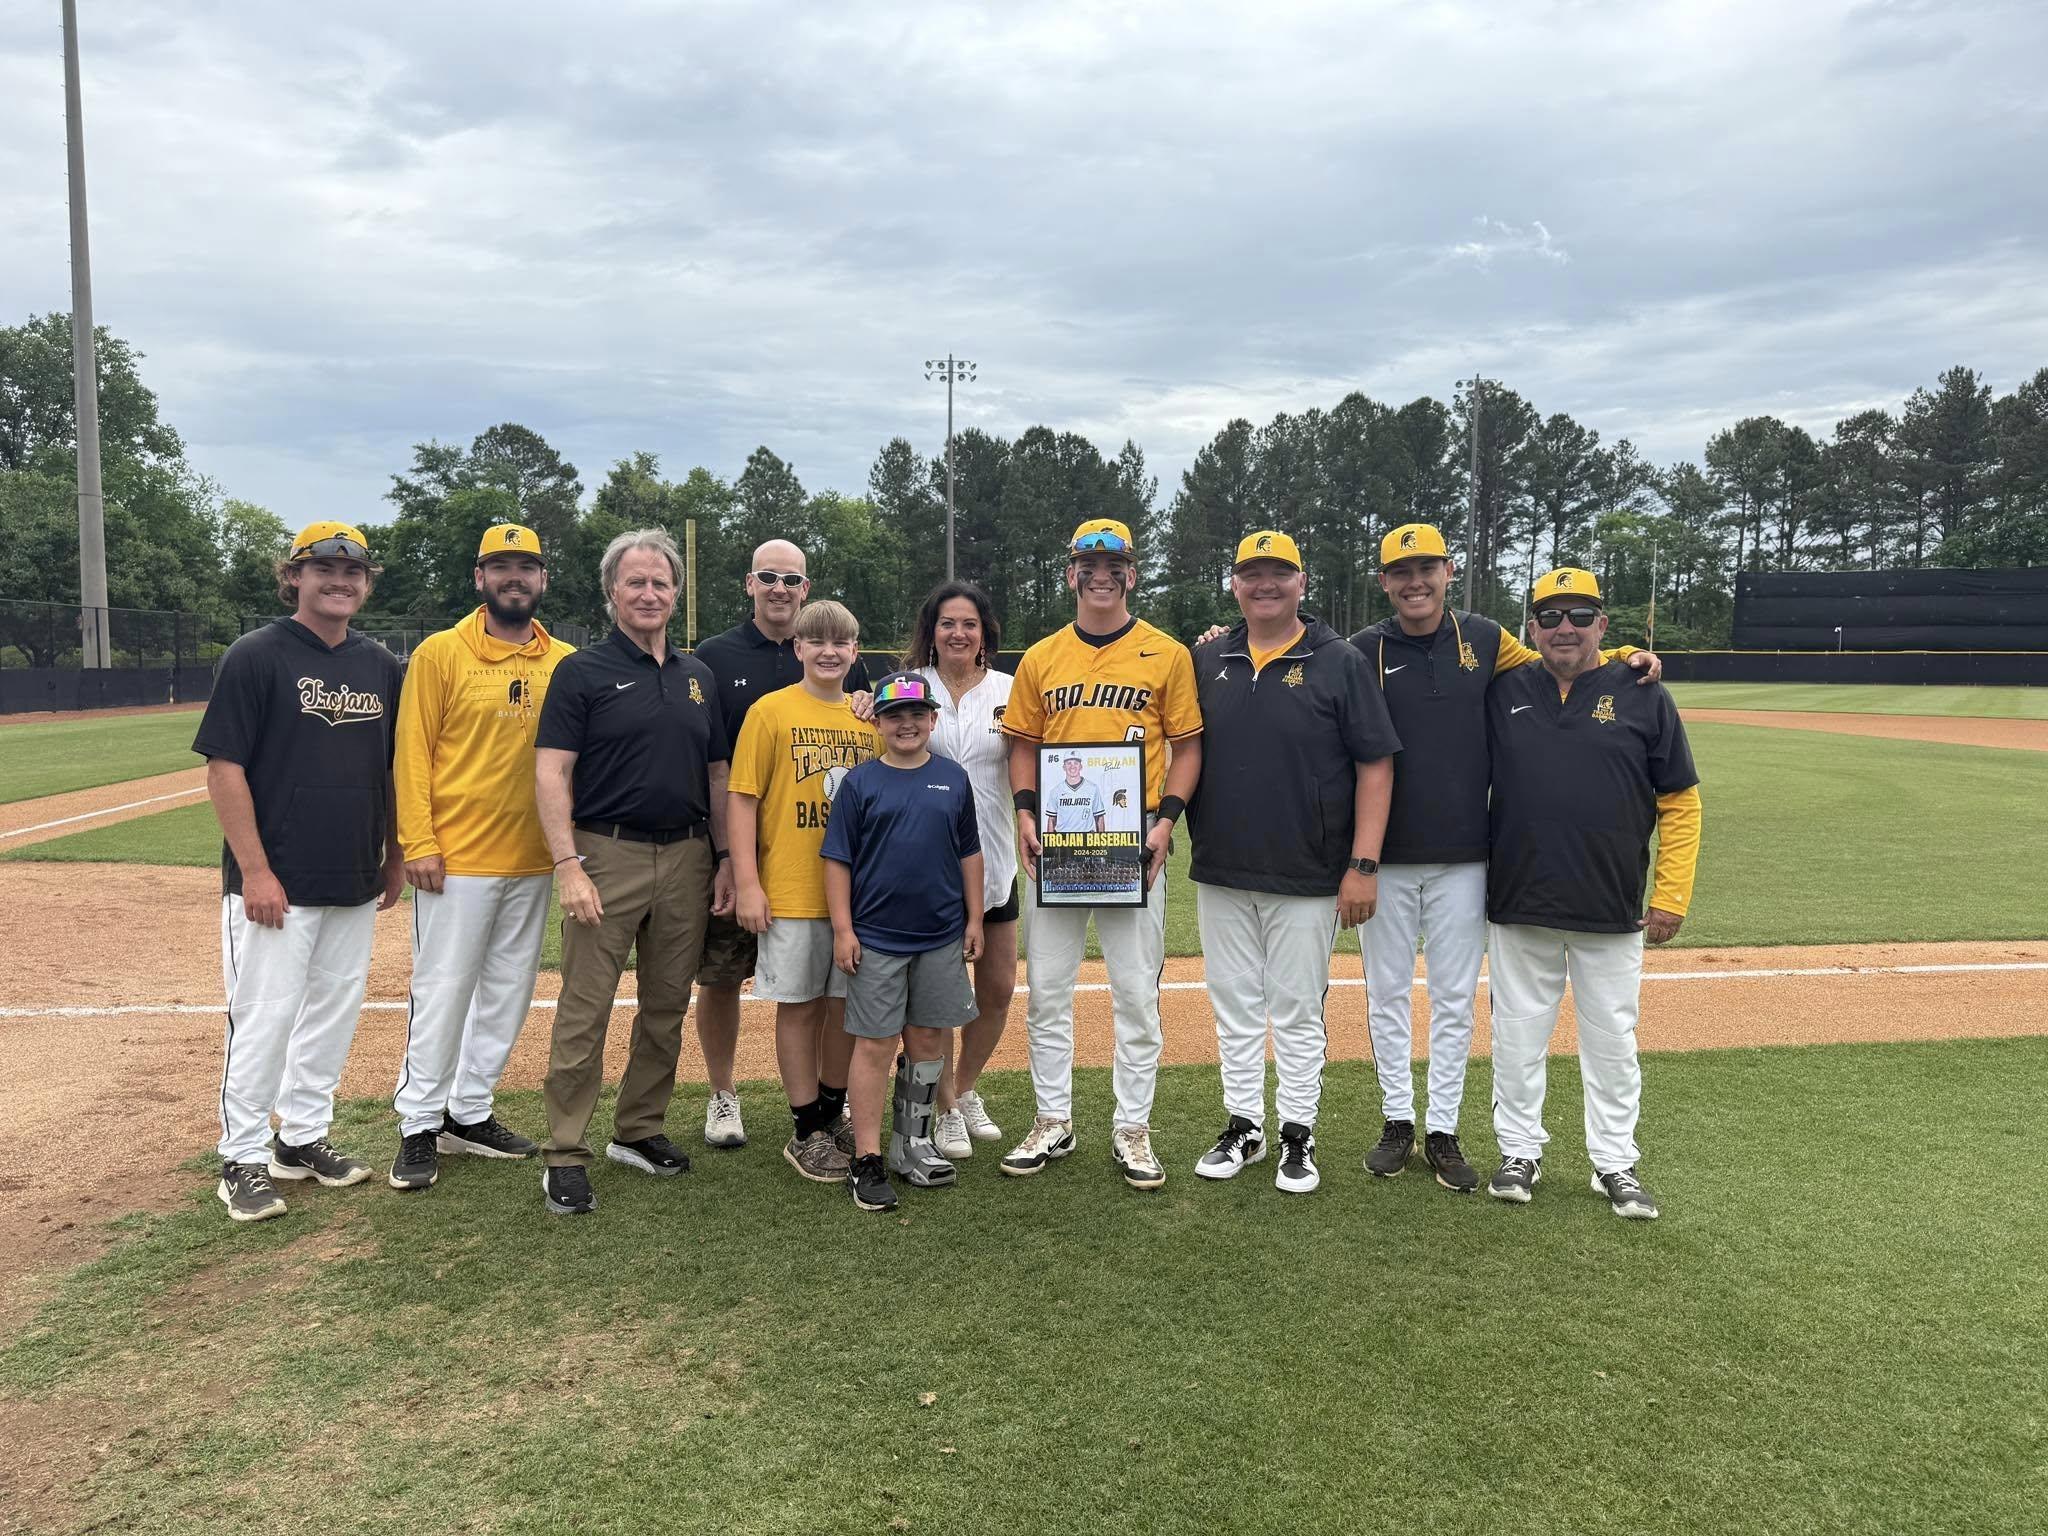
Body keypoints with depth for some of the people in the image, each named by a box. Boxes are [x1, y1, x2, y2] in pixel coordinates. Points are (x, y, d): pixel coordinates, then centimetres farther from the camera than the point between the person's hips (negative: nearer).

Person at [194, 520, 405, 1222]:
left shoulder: (381, 665, 9)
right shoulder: (257, 656, -8)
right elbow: (225, 768, -11)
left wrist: (395, 856, 13)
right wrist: (255, 870, -16)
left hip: (357, 882, 6)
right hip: (276, 884, -6)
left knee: (335, 1010, 13)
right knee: (264, 1017, -2)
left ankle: (303, 1137, 28)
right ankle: (243, 1158, 13)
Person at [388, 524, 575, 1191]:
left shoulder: (566, 662, 6)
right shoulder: (440, 653, -4)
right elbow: (413, 752, -6)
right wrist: (418, 843, -12)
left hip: (533, 861, 5)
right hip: (456, 859, -4)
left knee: (508, 992, 13)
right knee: (441, 991, 1)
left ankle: (469, 1112, 28)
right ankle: (419, 1125, 15)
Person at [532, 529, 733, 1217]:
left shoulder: (698, 676, 14)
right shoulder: (583, 672, -1)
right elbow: (551, 775, -8)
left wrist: (725, 861, 9)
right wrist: (569, 867, -16)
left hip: (686, 858, 5)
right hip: (607, 856, -5)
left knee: (667, 1008, 12)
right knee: (584, 1013, -3)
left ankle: (641, 1130, 27)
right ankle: (565, 1156, 6)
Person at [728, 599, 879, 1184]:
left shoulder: (870, 717, 8)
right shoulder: (771, 711, -3)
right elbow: (743, 800, -5)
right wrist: (747, 883, -11)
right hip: (791, 893, -4)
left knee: (846, 1005, 11)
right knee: (800, 1006, 5)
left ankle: (835, 1115, 29)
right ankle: (807, 1133, 17)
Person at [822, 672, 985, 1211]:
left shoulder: (953, 778, 5)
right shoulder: (860, 783, -3)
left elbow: (969, 853, 11)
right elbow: (838, 860, -2)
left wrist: (974, 918, 8)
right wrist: (842, 929, -7)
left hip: (941, 936, 3)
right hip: (875, 939, -3)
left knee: (928, 1039, 12)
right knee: (875, 1045, 0)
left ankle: (912, 1144, 26)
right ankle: (867, 1161, 7)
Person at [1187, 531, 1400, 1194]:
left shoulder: (1341, 662, -5)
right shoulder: (1207, 661, 7)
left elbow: (1375, 765, -6)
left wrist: (1363, 865, -12)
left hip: (1307, 878, -4)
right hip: (1220, 874, 4)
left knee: (1297, 1013, 6)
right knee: (1234, 1008, 13)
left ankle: (1297, 1136, 20)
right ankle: (1242, 1126, 26)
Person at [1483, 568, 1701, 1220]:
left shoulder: (1643, 698, 0)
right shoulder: (1502, 694, 2)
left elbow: (1680, 803, 2)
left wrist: (1671, 896, -3)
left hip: (1612, 912, -1)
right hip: (1517, 905, 1)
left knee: (1611, 1040, 9)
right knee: (1518, 1037, 9)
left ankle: (1615, 1164, 23)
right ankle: (1519, 1152, 24)